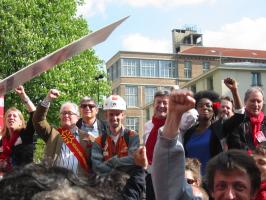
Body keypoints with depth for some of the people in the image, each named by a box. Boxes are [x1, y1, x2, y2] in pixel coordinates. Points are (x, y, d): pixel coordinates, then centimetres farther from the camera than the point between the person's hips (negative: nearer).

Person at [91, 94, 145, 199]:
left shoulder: (132, 137, 2)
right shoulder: (99, 142, 6)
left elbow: (133, 159, -13)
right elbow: (97, 168, -6)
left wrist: (110, 162, -7)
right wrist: (121, 160, -11)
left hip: (130, 184, -1)